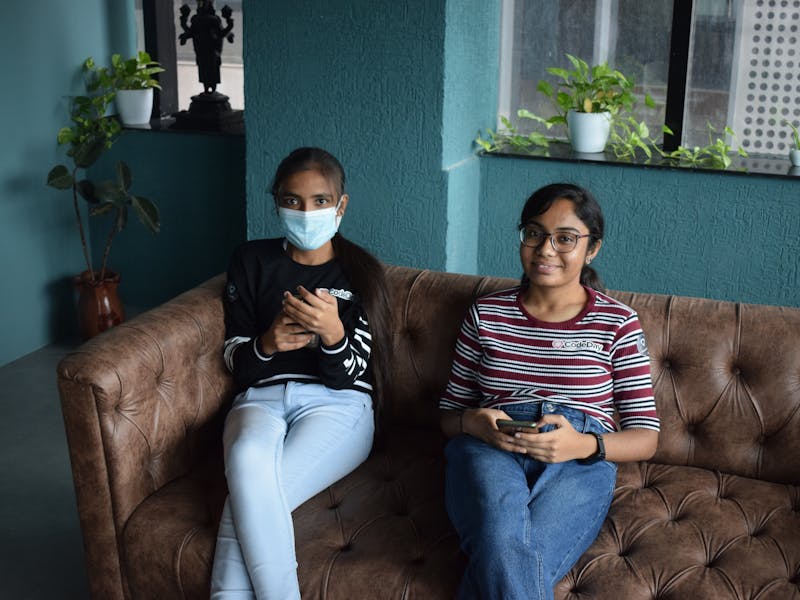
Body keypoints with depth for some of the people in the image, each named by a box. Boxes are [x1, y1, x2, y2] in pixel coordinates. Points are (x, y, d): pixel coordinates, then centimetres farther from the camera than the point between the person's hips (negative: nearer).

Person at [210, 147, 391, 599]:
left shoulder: (360, 273, 7)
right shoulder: (253, 261, 12)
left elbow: (346, 377, -1)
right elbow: (235, 359, 10)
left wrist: (332, 333, -24)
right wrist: (267, 344, -15)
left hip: (337, 404, -2)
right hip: (263, 396, 2)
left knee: (249, 492, -31)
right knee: (248, 460, -36)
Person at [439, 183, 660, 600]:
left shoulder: (617, 323, 11)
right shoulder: (485, 314, 17)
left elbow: (645, 437, 8)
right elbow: (449, 415, 20)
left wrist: (585, 444, -14)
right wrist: (474, 422, -6)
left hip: (580, 461, -1)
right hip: (489, 447, 1)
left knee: (503, 564, -35)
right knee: (504, 545, -37)